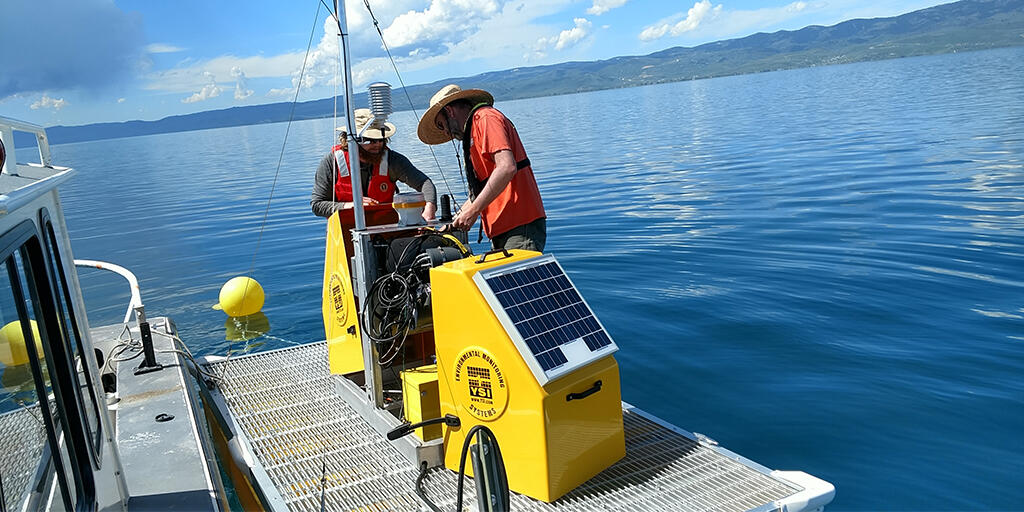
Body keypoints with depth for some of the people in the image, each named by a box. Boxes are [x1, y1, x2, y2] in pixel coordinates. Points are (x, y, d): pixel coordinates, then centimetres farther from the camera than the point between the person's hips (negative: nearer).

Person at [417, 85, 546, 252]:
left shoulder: (486, 118, -4)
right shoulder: (472, 131, 26)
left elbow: (507, 168, -20)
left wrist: (472, 211, -17)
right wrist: (452, 223, 23)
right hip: (502, 231, 9)